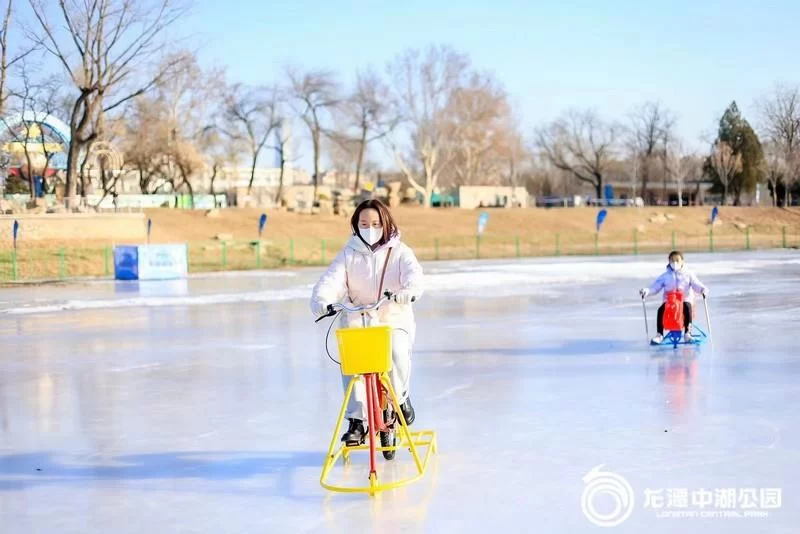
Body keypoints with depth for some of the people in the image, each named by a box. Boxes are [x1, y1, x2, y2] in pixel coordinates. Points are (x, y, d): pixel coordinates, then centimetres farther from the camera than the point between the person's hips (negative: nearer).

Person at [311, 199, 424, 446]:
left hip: (395, 319, -1)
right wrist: (321, 301, -32)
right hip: (358, 320, 1)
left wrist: (409, 290, -43)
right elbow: (331, 280, -10)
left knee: (397, 352, -32)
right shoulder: (349, 254, 4)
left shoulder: (399, 251, 1)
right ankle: (357, 421, -19)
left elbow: (414, 273, -19)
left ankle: (400, 398, -2)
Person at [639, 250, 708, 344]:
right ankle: (659, 334, -24)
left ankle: (687, 332, -29)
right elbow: (655, 287, 6)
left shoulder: (688, 274, 12)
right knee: (661, 310, -31)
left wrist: (703, 289, -21)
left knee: (687, 308, -37)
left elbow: (696, 285, 2)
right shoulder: (665, 276, 13)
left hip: (685, 300, -1)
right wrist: (646, 291, -15)